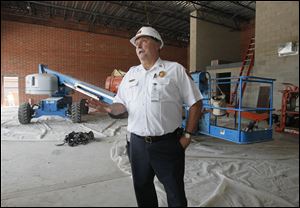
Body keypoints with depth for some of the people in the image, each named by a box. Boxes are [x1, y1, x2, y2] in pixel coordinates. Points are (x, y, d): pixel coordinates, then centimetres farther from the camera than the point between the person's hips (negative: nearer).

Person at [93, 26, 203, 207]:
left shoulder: (175, 70, -2)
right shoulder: (131, 73, 12)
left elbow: (196, 103, -2)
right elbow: (122, 106, 12)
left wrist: (187, 135, -7)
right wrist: (110, 109, -10)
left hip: (168, 144, -4)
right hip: (138, 144, 5)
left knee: (175, 193, 11)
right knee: (142, 190, 20)